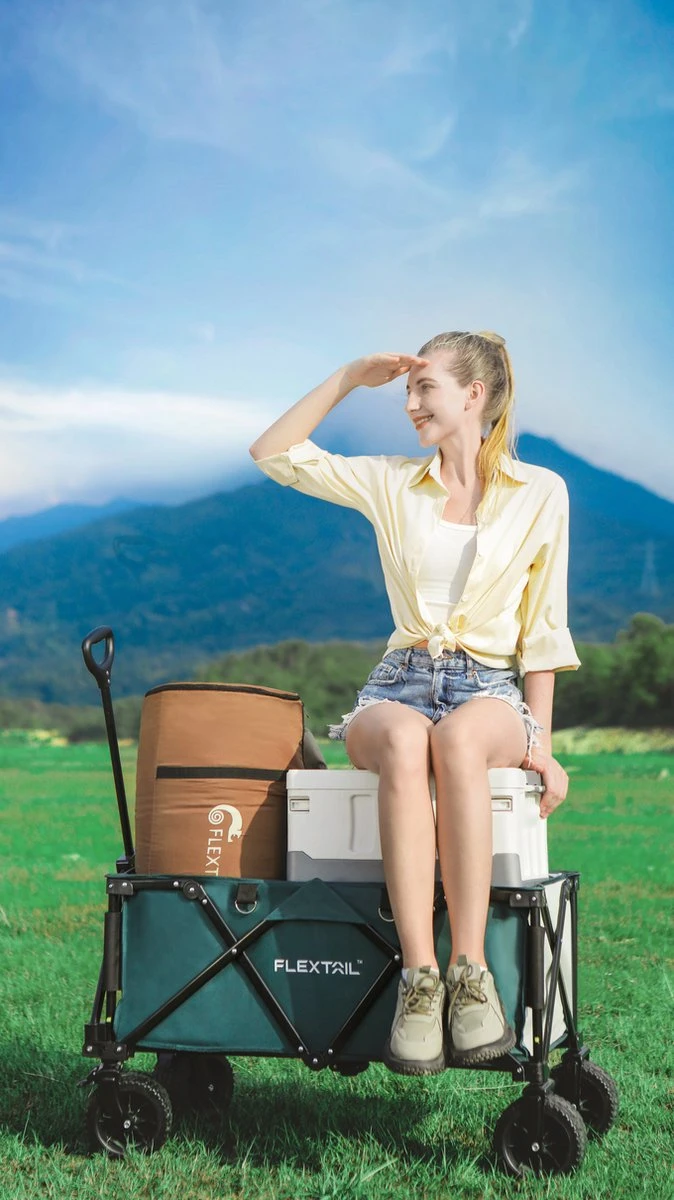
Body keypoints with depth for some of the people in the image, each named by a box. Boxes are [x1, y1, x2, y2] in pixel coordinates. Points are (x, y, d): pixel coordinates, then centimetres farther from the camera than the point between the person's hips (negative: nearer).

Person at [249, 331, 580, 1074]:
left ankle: (469, 972, -42)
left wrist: (539, 740, -2)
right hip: (398, 686, 1)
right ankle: (419, 979, -44)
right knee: (404, 745, -38)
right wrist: (351, 378, 8)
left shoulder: (541, 493, 7)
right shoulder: (391, 484, 13)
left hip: (490, 691, -1)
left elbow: (541, 629, 6)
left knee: (456, 740, -41)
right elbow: (273, 453, 12)